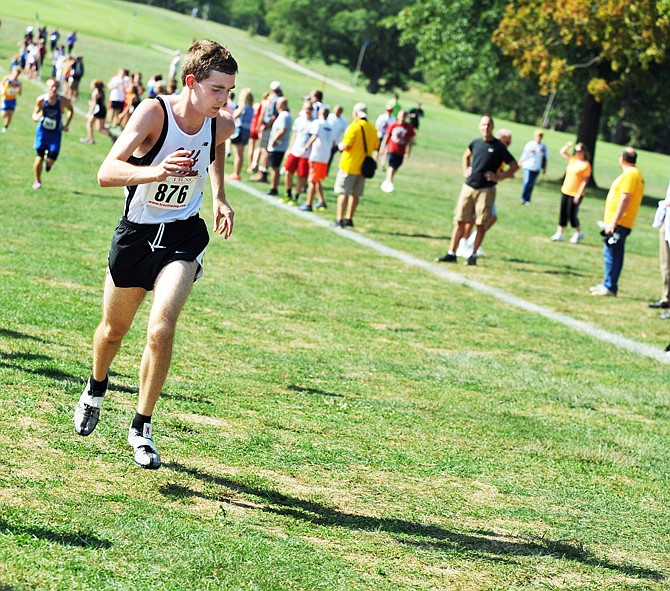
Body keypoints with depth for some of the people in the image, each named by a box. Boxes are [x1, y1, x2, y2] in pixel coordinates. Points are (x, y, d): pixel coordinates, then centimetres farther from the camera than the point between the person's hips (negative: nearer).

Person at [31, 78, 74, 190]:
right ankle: (37, 181, 18)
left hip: (56, 133, 0)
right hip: (43, 131, 0)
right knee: (39, 157, -1)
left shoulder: (64, 101, -14)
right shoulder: (41, 99, -13)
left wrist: (67, 125, -2)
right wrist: (37, 117, -25)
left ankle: (48, 162, 33)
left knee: (51, 159, -7)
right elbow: (35, 114, -1)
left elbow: (71, 110, 7)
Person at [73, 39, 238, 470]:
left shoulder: (222, 125, -10)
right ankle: (97, 387, 51)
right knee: (114, 329, 18)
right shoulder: (153, 112, -23)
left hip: (183, 237, 1)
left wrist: (219, 197, 14)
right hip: (136, 233, -1)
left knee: (161, 329, -19)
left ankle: (142, 427, -4)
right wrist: (154, 172, -53)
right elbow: (107, 172, -36)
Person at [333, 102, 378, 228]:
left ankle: (340, 220, -6)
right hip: (363, 167, 6)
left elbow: (345, 146, -19)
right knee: (355, 194, 14)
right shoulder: (372, 128, 6)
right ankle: (349, 219, 19)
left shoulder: (354, 127, -15)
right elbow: (375, 147, 13)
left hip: (349, 166, -6)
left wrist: (340, 145, 2)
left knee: (343, 193, -3)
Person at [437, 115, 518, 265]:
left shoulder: (499, 147, -5)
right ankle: (451, 253, 7)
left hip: (486, 190, -4)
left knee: (481, 224, -2)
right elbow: (466, 156, 31)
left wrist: (499, 177, -10)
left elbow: (515, 166, -1)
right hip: (468, 187, 4)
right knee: (460, 221, 3)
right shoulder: (475, 143, 9)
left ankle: (473, 255, 7)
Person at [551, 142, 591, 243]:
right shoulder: (572, 160, 8)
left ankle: (578, 233, 18)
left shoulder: (586, 165, -12)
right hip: (565, 191, 7)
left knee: (572, 214, -2)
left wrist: (579, 194, -19)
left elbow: (585, 181, -15)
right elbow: (562, 152, 20)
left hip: (576, 194, -7)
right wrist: (568, 146, 0)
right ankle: (559, 233, 13)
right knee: (563, 213, 8)